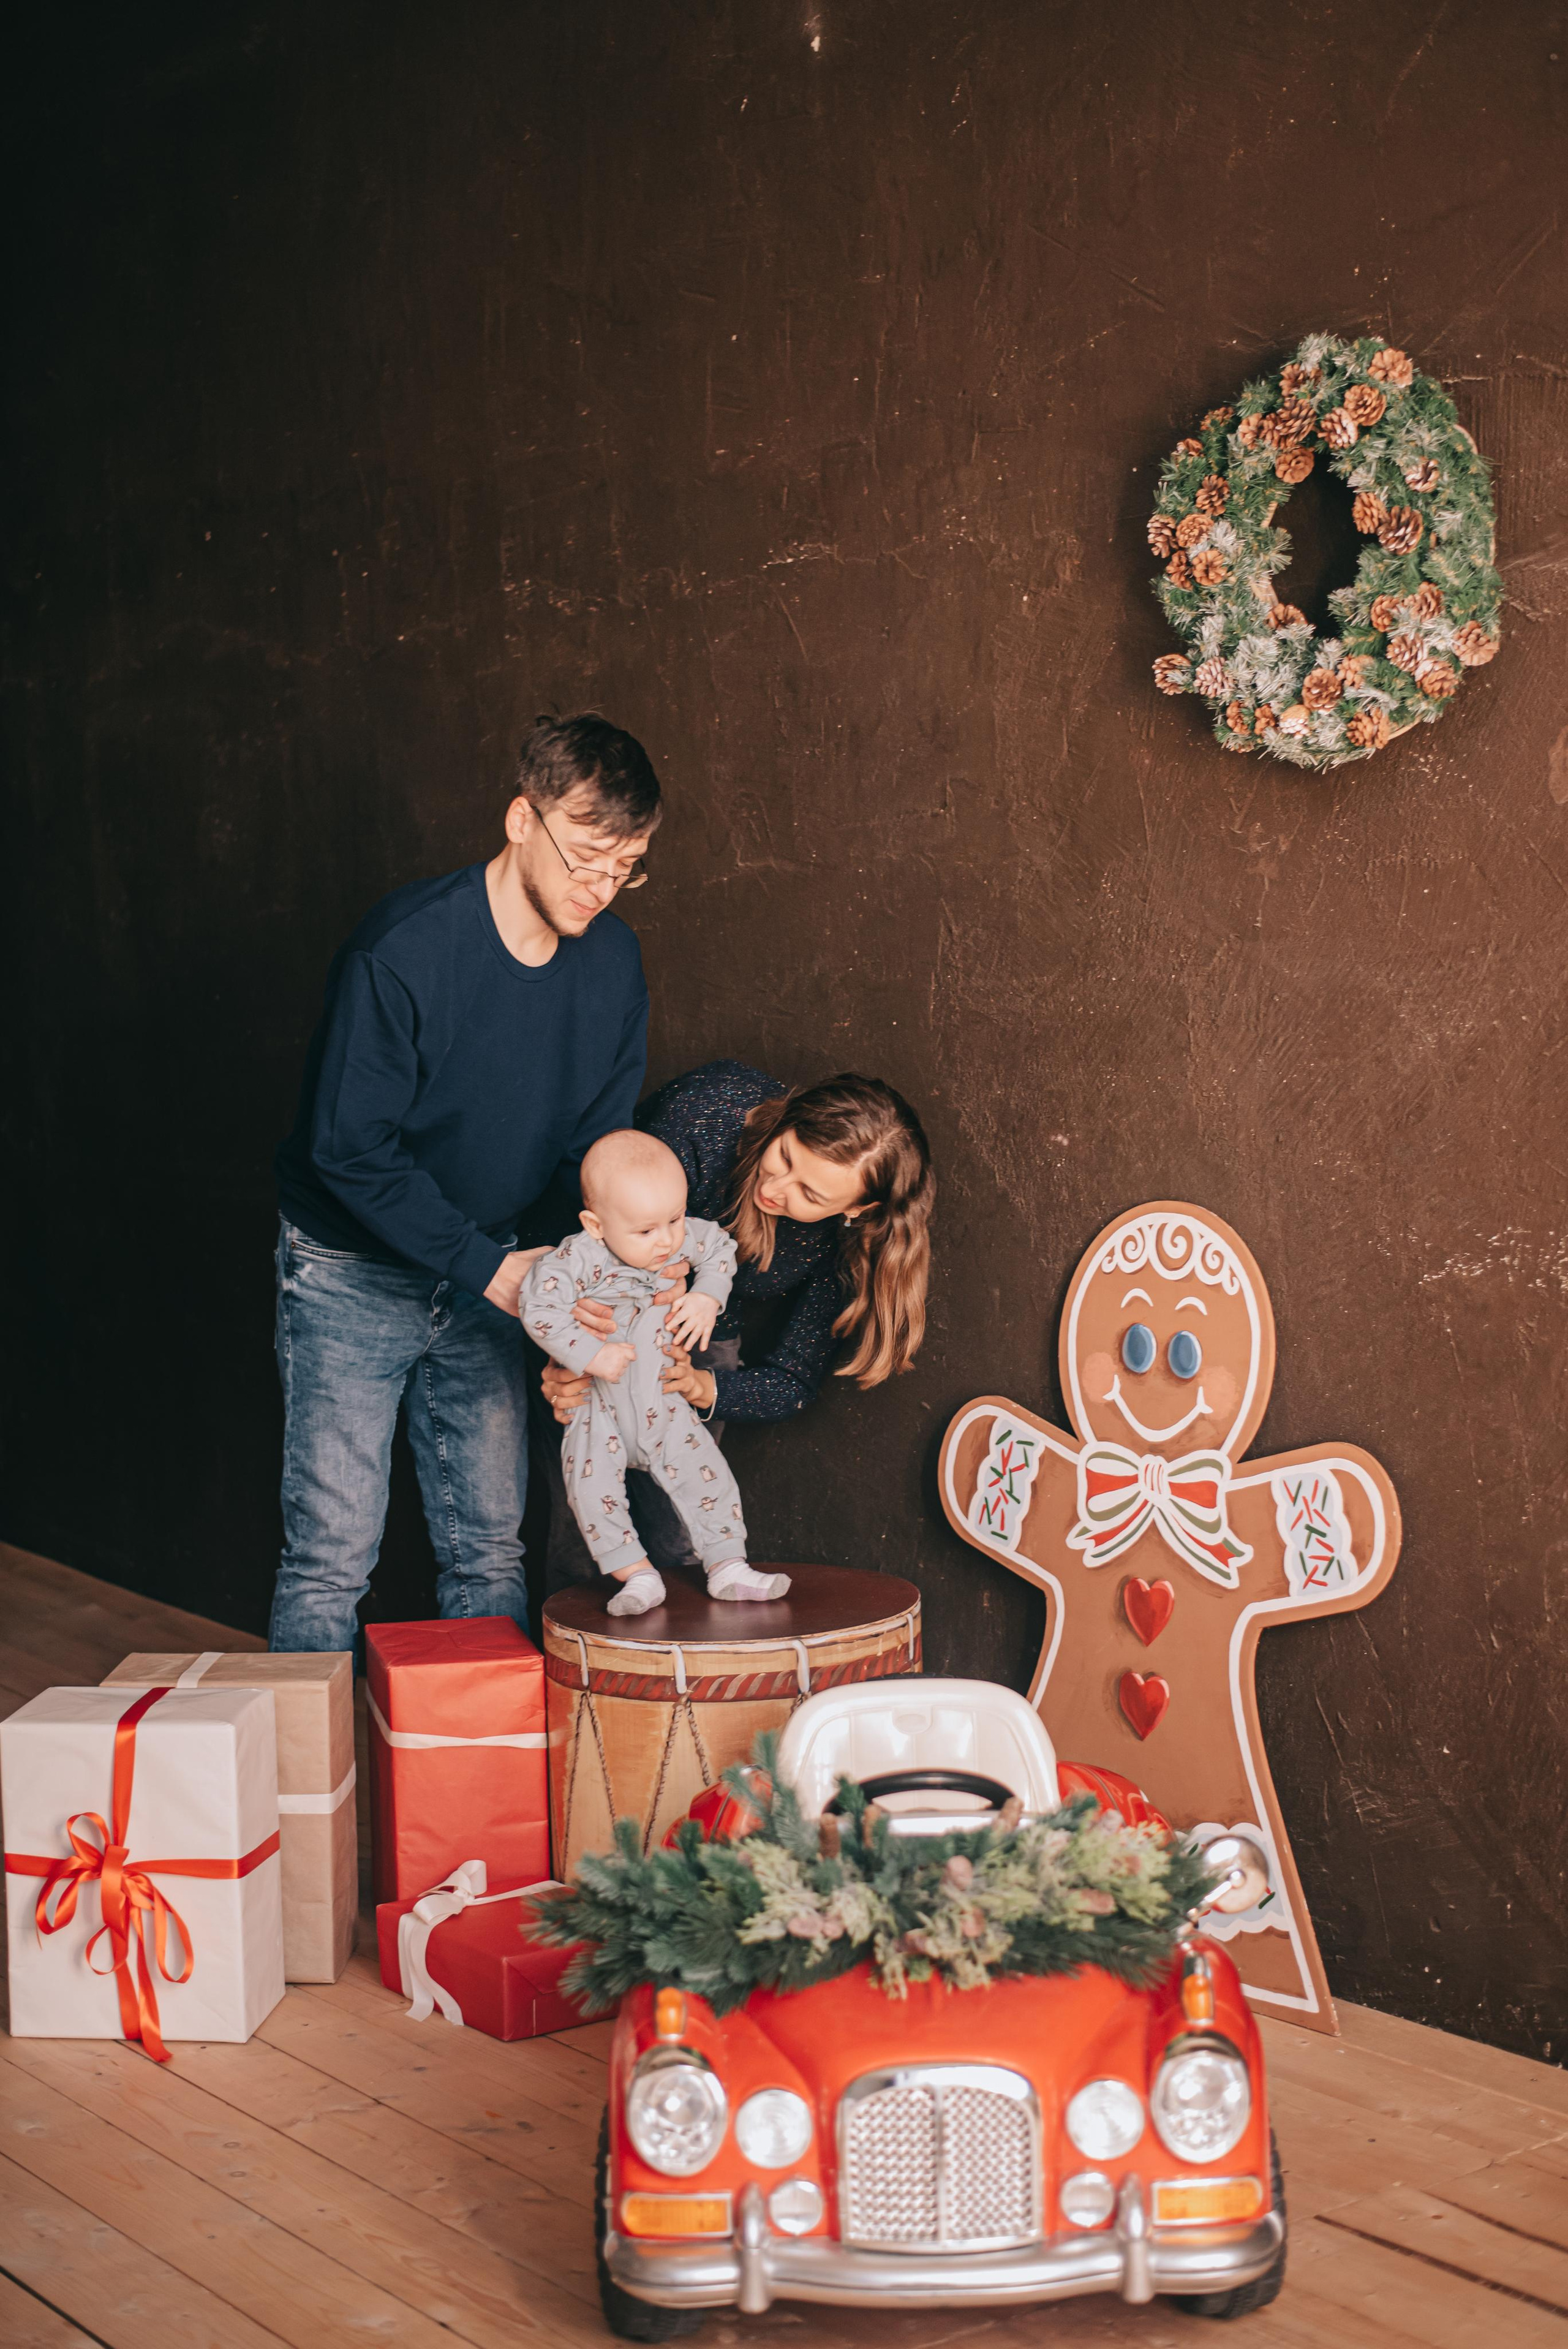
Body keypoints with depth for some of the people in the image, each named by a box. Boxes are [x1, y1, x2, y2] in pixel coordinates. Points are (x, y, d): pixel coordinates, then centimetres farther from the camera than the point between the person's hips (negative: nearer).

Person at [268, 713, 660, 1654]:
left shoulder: (614, 962, -7)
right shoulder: (403, 952, -24)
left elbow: (600, 1145, 0)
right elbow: (349, 1146, -22)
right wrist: (490, 1268, -25)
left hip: (494, 1277, 5)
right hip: (355, 1276, -5)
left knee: (492, 1551, 9)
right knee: (332, 1559, -3)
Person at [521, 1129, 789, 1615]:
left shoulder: (688, 1237, -9)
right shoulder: (578, 1259, -24)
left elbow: (721, 1248, 11)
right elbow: (538, 1308, -30)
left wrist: (707, 1296, -6)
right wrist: (591, 1355, -32)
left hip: (663, 1407, 3)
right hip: (597, 1408, -3)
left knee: (703, 1471, 0)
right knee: (591, 1482, -17)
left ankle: (727, 1567, 11)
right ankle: (636, 1574, -9)